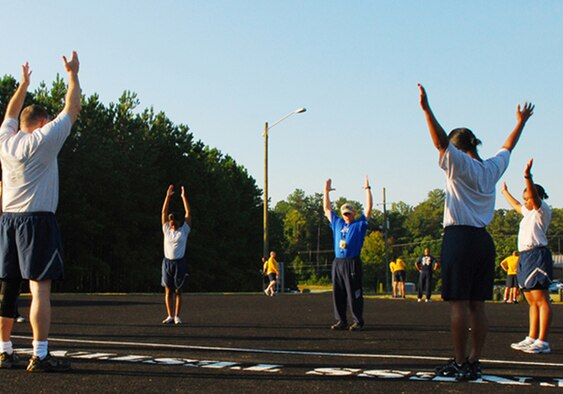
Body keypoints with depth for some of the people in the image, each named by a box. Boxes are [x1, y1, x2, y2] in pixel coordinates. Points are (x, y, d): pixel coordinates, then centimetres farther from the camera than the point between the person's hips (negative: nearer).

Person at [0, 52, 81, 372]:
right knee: (40, 287, -9)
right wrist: (73, 74, 13)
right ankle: (40, 356, -12)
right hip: (38, 219, -7)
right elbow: (72, 109, 2)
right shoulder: (43, 139, -5)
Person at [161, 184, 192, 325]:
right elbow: (164, 212, 5)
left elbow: (188, 213, -1)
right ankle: (170, 316, 7)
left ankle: (177, 316, 5)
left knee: (178, 291, 2)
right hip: (167, 262, 2)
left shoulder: (184, 230, 4)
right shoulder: (166, 230, 8)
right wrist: (168, 196, 0)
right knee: (168, 290, 2)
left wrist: (184, 197, -3)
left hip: (180, 263, -2)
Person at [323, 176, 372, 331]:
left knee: (354, 295, -4)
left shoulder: (359, 224, 7)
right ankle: (341, 321, 13)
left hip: (352, 263, -5)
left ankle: (358, 322, 2)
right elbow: (327, 209, 24)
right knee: (338, 294, 6)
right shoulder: (337, 223, 19)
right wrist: (326, 191, 21)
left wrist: (367, 189, -4)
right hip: (337, 263, 5)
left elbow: (369, 207, -1)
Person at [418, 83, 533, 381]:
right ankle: (474, 361, 11)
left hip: (460, 238, -7)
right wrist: (521, 121, 43)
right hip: (484, 239, 7)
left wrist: (426, 109, -24)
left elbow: (441, 141, -20)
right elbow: (508, 147, 30)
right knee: (477, 305, 8)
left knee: (458, 303, -5)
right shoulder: (492, 168, 13)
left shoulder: (461, 164, -6)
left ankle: (460, 364, -4)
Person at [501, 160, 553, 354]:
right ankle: (532, 338, 13)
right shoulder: (529, 212, 22)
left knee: (540, 299, -12)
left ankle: (542, 342, -15)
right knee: (532, 301, 10)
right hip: (525, 256, 10)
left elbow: (535, 196, -24)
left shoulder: (542, 209, -3)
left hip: (537, 255, -10)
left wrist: (528, 177, -40)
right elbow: (516, 205, 43)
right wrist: (505, 192, 56)